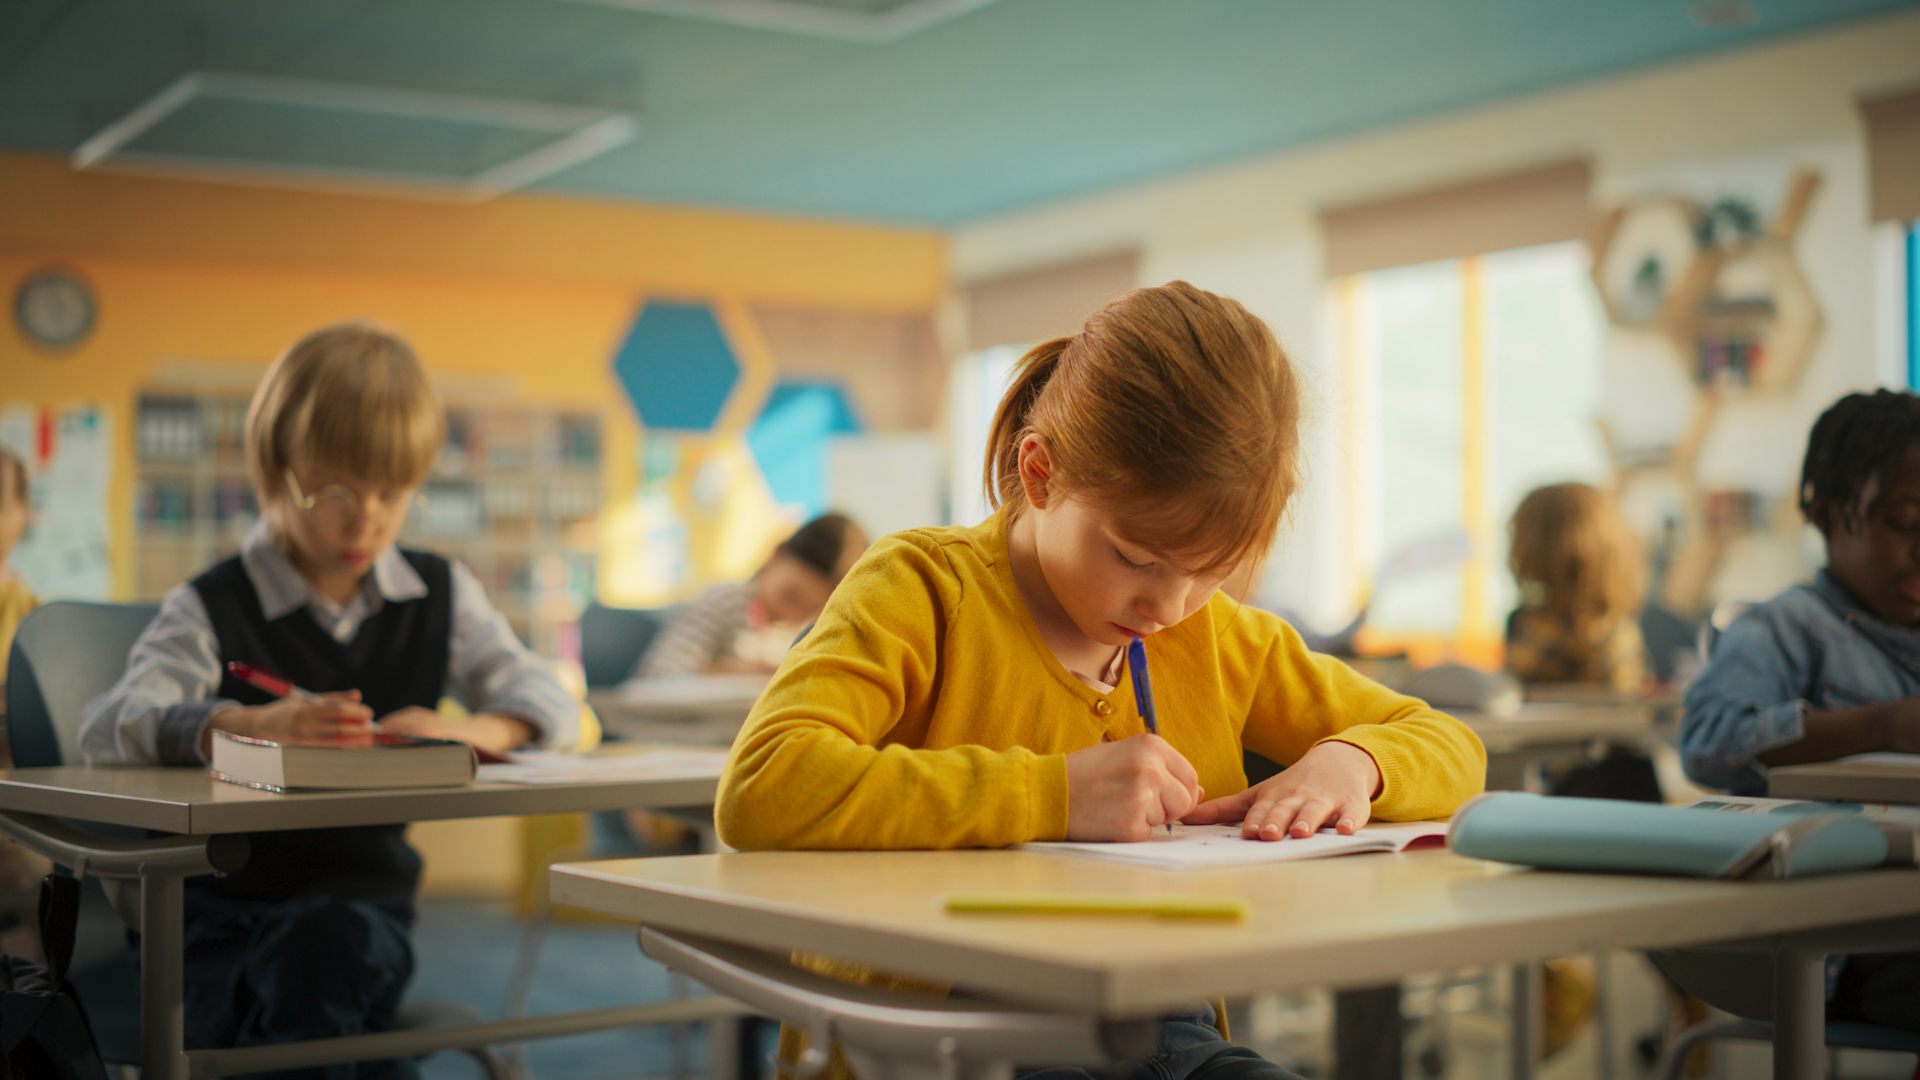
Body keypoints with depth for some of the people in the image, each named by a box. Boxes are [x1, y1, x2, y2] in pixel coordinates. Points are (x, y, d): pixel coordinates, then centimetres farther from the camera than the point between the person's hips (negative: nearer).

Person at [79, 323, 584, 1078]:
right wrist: (247, 725, -38)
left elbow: (553, 706, 3)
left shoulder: (442, 598, 10)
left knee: (321, 949, -33)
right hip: (222, 895, -1)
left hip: (358, 889, 2)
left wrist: (465, 730, -22)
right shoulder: (213, 609, -2)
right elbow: (106, 730, -17)